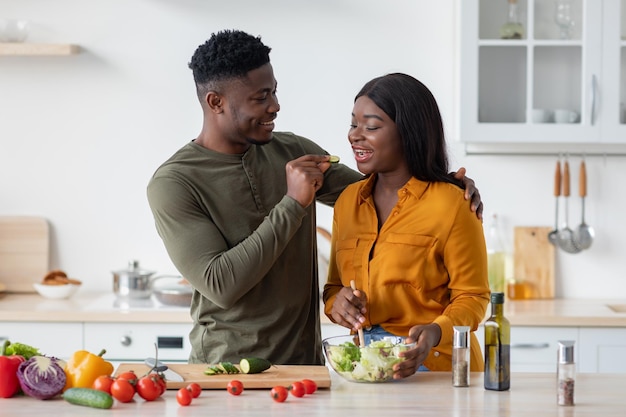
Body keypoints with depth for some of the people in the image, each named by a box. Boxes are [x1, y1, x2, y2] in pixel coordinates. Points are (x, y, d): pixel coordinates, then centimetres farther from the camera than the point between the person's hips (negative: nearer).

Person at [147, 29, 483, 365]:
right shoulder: (172, 184, -10)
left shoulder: (294, 152, 8)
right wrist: (293, 205, -17)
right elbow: (220, 285, -18)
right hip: (228, 370, -5)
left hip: (306, 360, 5)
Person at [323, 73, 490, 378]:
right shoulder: (348, 201, 10)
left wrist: (436, 332, -24)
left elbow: (472, 296, -5)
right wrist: (336, 302, -6)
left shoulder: (451, 204, -8)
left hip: (436, 369, -6)